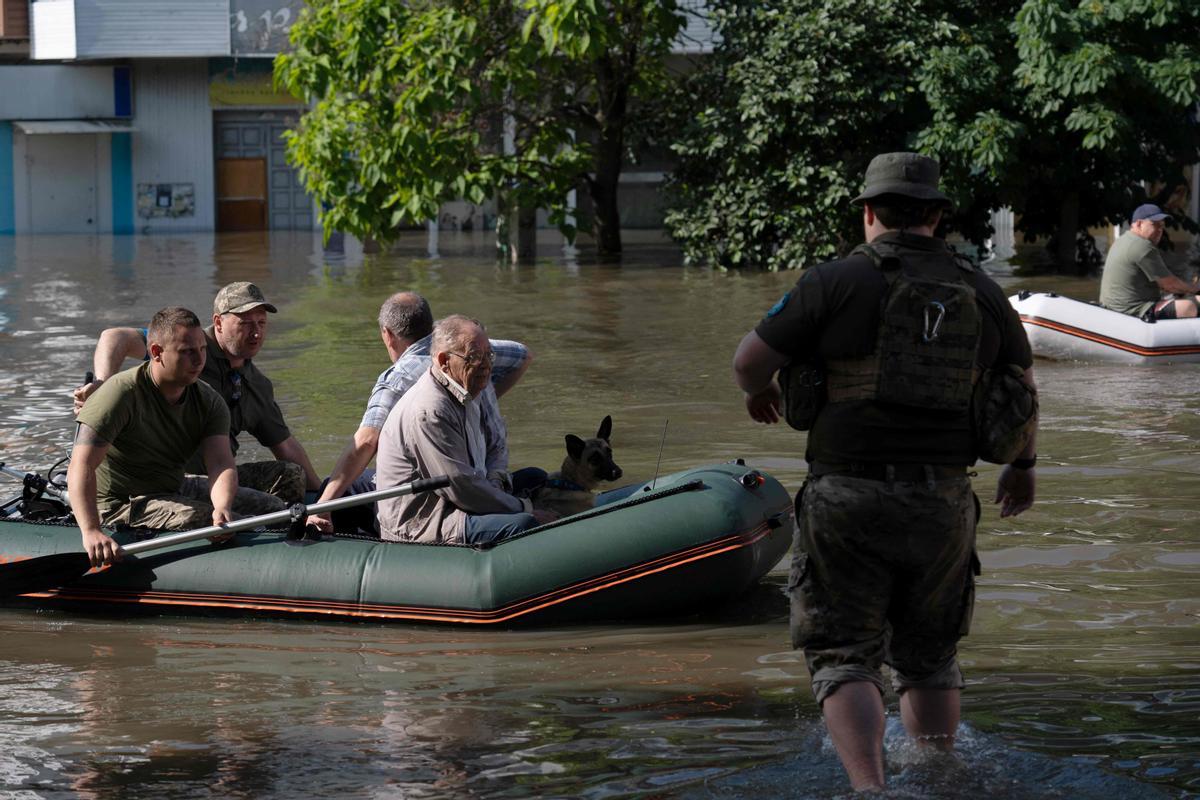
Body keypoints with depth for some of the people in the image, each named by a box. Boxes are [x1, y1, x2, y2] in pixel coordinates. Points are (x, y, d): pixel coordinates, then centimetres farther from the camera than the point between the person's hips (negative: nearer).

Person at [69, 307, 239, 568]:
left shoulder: (209, 402, 2)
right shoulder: (122, 393, -18)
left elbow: (221, 463, -14)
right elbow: (81, 466, -27)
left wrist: (223, 507, -39)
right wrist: (91, 532, -44)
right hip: (117, 505, -7)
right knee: (203, 517, -31)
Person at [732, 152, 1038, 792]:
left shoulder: (838, 282, -5)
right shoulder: (981, 293, 8)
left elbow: (750, 360, -4)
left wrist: (758, 390, 21)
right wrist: (1022, 465, 39)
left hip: (849, 501, -4)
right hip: (942, 502, 4)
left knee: (846, 660, 0)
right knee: (928, 656, 21)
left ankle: (869, 792, -19)